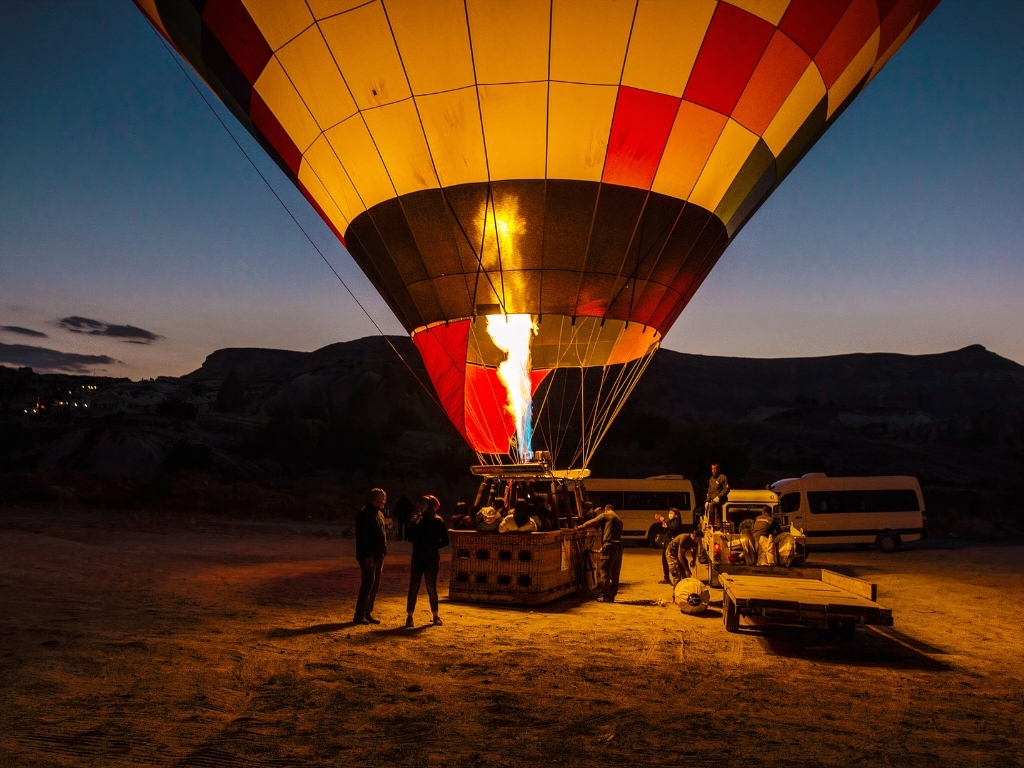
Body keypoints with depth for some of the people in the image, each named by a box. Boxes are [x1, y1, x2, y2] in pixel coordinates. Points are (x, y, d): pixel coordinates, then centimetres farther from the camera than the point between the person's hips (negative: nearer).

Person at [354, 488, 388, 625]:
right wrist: (367, 556, -21)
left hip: (378, 556, 9)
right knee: (368, 583, -9)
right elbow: (362, 536, -18)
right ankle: (359, 615, -2)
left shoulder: (379, 514, 17)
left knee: (375, 584, 10)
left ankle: (368, 613, 17)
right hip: (368, 557, -9)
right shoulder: (364, 514, -12)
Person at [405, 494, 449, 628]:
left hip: (431, 559, -3)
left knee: (431, 587, 1)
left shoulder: (438, 522, -2)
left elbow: (445, 541, -3)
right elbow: (411, 538, 4)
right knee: (413, 587, 0)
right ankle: (409, 616, 5)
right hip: (417, 557, 3)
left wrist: (432, 549, -11)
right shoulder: (420, 520, 9)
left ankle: (435, 616, 16)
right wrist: (413, 524, -7)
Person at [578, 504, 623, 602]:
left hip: (609, 546, -7)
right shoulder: (619, 519, 24)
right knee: (615, 574, 11)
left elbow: (591, 523, 1)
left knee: (605, 572, -4)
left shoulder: (605, 515, 4)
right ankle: (612, 596, 14)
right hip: (619, 547, 7)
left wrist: (580, 527, 16)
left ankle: (605, 596, -5)